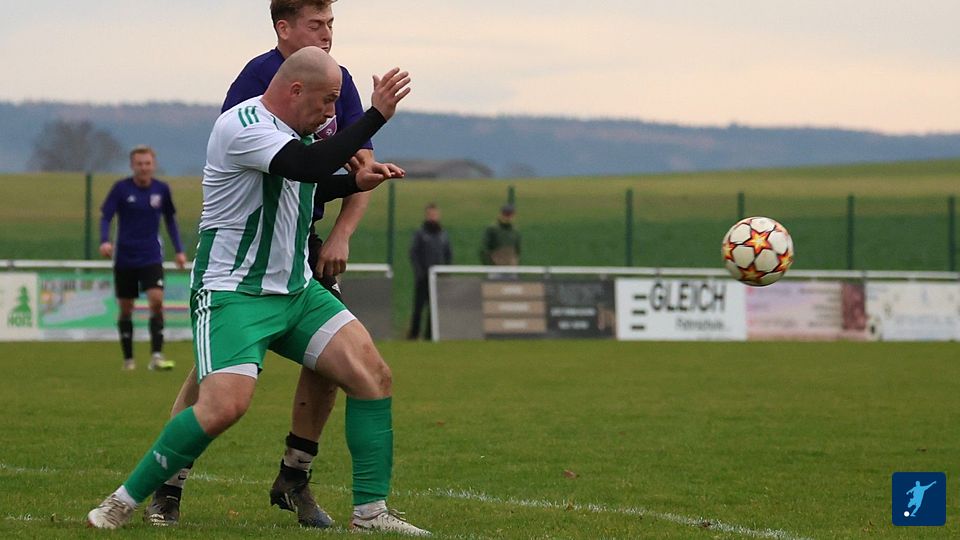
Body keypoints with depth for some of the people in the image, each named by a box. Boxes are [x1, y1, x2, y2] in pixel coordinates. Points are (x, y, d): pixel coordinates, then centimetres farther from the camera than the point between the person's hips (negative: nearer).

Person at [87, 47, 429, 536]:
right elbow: (311, 166, -33)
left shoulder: (292, 129, 11)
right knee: (226, 405, -25)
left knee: (373, 376, -5)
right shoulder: (242, 125, -18)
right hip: (232, 292, -9)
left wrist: (355, 182, 15)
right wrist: (376, 115, -28)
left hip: (295, 291, 9)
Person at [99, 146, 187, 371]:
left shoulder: (161, 189, 1)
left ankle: (156, 356, -17)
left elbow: (170, 219, 14)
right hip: (124, 258, 0)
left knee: (157, 301, -17)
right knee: (125, 309, 6)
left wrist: (179, 250, 10)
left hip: (151, 258, 0)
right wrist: (105, 241, -25)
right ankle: (128, 359, 18)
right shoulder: (121, 188, -6)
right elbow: (105, 216, -6)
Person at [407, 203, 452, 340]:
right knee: (419, 305, -5)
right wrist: (419, 271, -11)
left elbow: (449, 255, 17)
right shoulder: (420, 234, 2)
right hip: (423, 277, -4)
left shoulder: (444, 235, 13)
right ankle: (414, 333, -1)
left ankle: (430, 334, 6)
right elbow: (413, 254, -2)